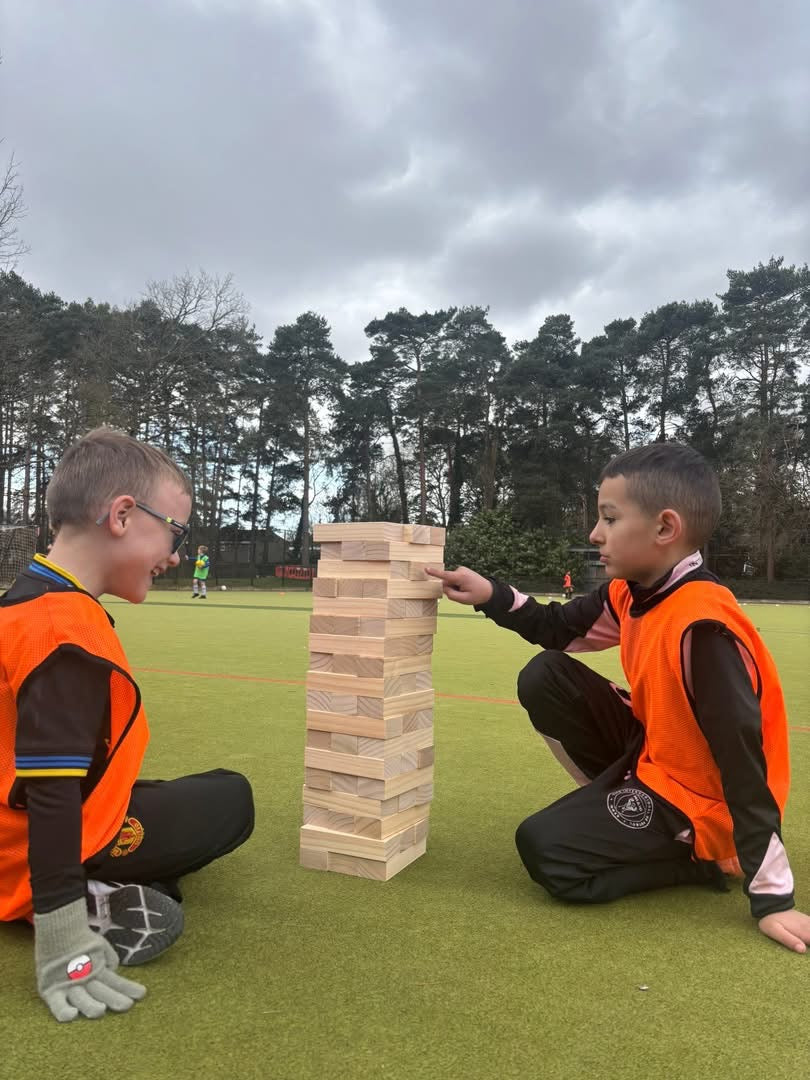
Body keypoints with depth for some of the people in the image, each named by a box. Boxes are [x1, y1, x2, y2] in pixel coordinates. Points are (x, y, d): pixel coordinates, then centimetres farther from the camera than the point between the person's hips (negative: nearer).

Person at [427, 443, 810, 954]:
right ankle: (611, 807, 8)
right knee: (544, 679, -1)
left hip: (695, 796, -8)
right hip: (652, 752, 8)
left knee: (546, 850, -18)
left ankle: (700, 858, 0)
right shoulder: (631, 592, -4)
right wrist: (492, 595, -4)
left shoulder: (703, 626, -30)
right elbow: (559, 630, 12)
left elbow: (744, 760, -29)